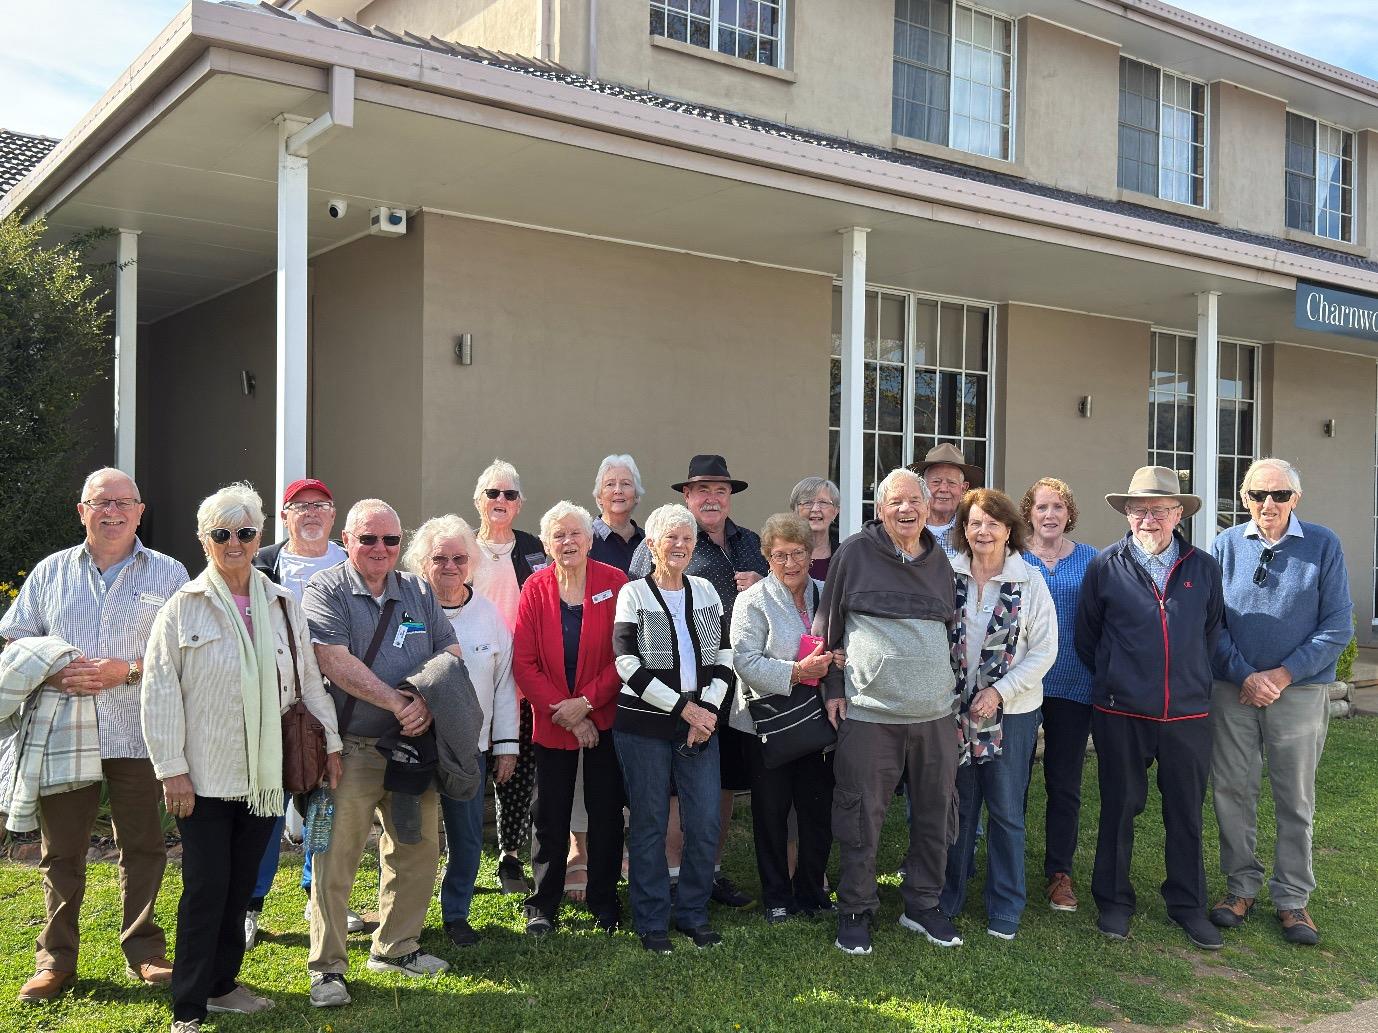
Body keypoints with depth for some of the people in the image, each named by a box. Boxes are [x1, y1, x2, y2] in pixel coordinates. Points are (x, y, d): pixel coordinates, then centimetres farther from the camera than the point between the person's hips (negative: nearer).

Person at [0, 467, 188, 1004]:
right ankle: (56, 958, 20)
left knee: (142, 846, 5)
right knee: (61, 849, 8)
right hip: (64, 732, 2)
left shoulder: (168, 574, 5)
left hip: (138, 734, -1)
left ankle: (144, 950, 18)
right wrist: (54, 675, -9)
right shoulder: (50, 572, 12)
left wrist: (127, 669, -14)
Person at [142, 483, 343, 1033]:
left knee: (241, 885, 13)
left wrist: (330, 741, 10)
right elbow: (160, 693, -7)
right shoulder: (183, 607, -4)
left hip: (265, 774, 4)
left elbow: (309, 679, 12)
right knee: (205, 889, -1)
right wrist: (172, 770, -11)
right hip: (205, 777, -4)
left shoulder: (283, 604, 7)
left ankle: (222, 982, 30)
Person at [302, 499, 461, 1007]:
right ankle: (327, 967, 13)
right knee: (335, 859, -1)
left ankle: (395, 947, 30)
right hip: (351, 750, -5)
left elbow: (450, 653, 6)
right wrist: (399, 703, -17)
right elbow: (336, 662, -16)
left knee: (418, 849, 12)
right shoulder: (326, 590, -4)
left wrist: (427, 702, -13)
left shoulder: (418, 592, 11)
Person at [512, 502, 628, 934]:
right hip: (551, 721, 1)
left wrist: (586, 702, -15)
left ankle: (604, 904, 24)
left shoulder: (614, 583, -5)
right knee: (550, 817, 8)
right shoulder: (535, 588, -1)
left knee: (606, 813, 9)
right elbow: (524, 663, -4)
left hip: (604, 718, -1)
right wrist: (562, 712, -12)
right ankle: (543, 906, 22)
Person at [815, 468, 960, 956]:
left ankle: (922, 906, 28)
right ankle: (854, 911, 19)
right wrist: (833, 685, 0)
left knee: (935, 814, 12)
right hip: (869, 713, -4)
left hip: (935, 713, 4)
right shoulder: (855, 553, -3)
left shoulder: (940, 561, 11)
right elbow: (828, 625, 2)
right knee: (862, 818, 3)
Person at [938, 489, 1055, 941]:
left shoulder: (1030, 581, -4)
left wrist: (999, 691, -13)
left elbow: (1044, 650, -5)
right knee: (958, 806, 11)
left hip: (1011, 710, -1)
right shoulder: (947, 576, -1)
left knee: (1006, 810, 6)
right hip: (955, 708, 1)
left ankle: (1005, 909, 20)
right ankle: (947, 898, 26)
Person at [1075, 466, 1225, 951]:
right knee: (1118, 808, 9)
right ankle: (1113, 901, 24)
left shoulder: (1204, 568, 3)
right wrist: (1112, 680, 8)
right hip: (1121, 714, -2)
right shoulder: (1105, 567, -3)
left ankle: (1187, 903, 29)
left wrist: (1194, 680, 12)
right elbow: (1086, 637, 5)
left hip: (1188, 715, 2)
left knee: (1186, 813, 12)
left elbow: (1212, 633, 14)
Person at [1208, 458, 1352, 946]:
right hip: (1232, 690, 1)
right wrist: (1244, 676, -11)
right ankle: (1242, 886, 23)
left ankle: (1292, 898, 21)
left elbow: (1338, 625, -5)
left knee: (1296, 799, 8)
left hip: (1299, 691, -1)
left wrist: (1283, 675, -12)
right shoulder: (1225, 546, 1)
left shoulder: (1323, 546, -2)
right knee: (1232, 791, 8)